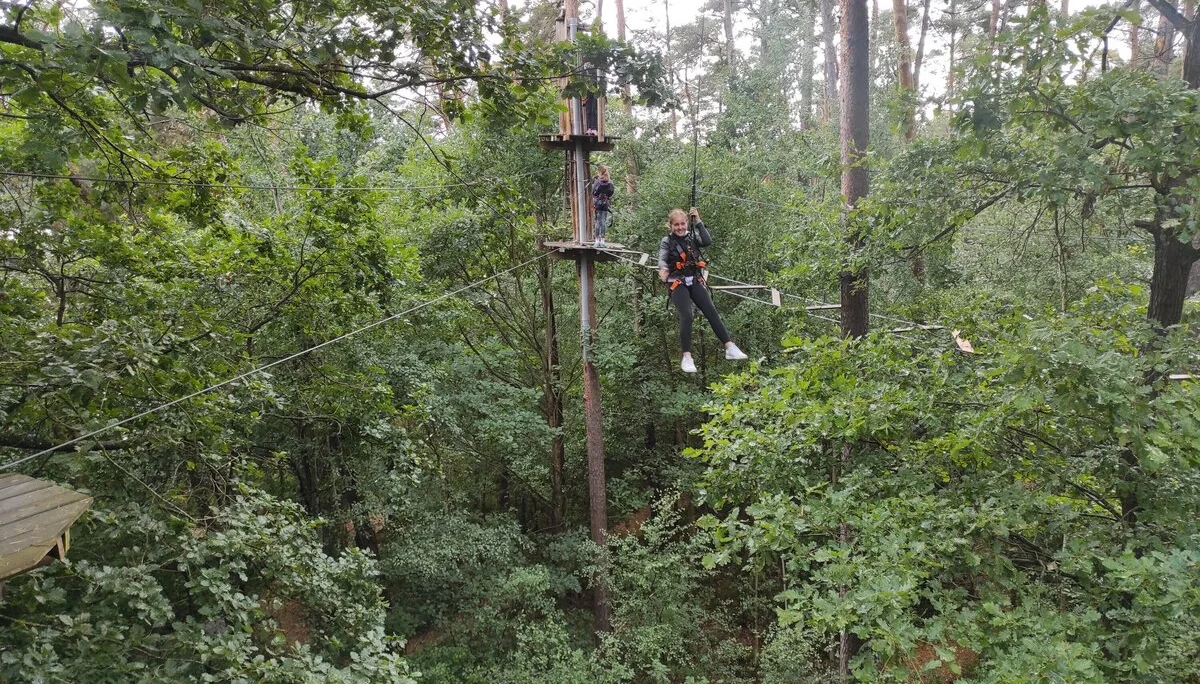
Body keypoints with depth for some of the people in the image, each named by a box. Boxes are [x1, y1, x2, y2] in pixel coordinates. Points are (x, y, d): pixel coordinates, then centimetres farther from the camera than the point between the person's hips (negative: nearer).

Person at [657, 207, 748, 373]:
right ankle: (686, 357, -21)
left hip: (694, 281, 4)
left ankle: (730, 347, -7)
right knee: (686, 316, -22)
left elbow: (708, 241, -10)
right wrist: (663, 270, -41)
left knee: (711, 312, -7)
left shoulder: (691, 237, 8)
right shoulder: (667, 241, -1)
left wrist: (698, 222, -12)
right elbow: (662, 259, -18)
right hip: (677, 283, -4)